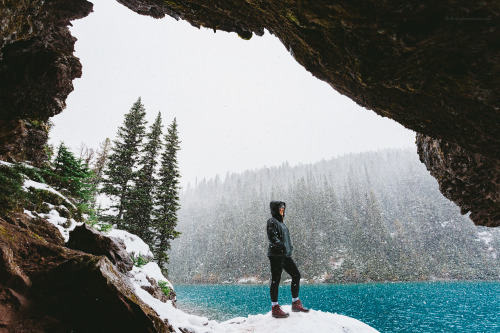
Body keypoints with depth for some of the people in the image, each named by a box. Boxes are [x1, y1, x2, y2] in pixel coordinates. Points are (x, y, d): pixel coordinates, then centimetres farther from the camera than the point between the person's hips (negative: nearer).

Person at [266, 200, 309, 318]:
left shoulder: (281, 222, 20)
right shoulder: (272, 221, -8)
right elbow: (272, 237, -20)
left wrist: (289, 247, 22)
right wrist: (280, 245, -31)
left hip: (285, 254, 10)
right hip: (276, 255, -9)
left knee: (296, 275, 9)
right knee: (276, 279, -3)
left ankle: (295, 304, 21)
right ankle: (275, 308, 8)